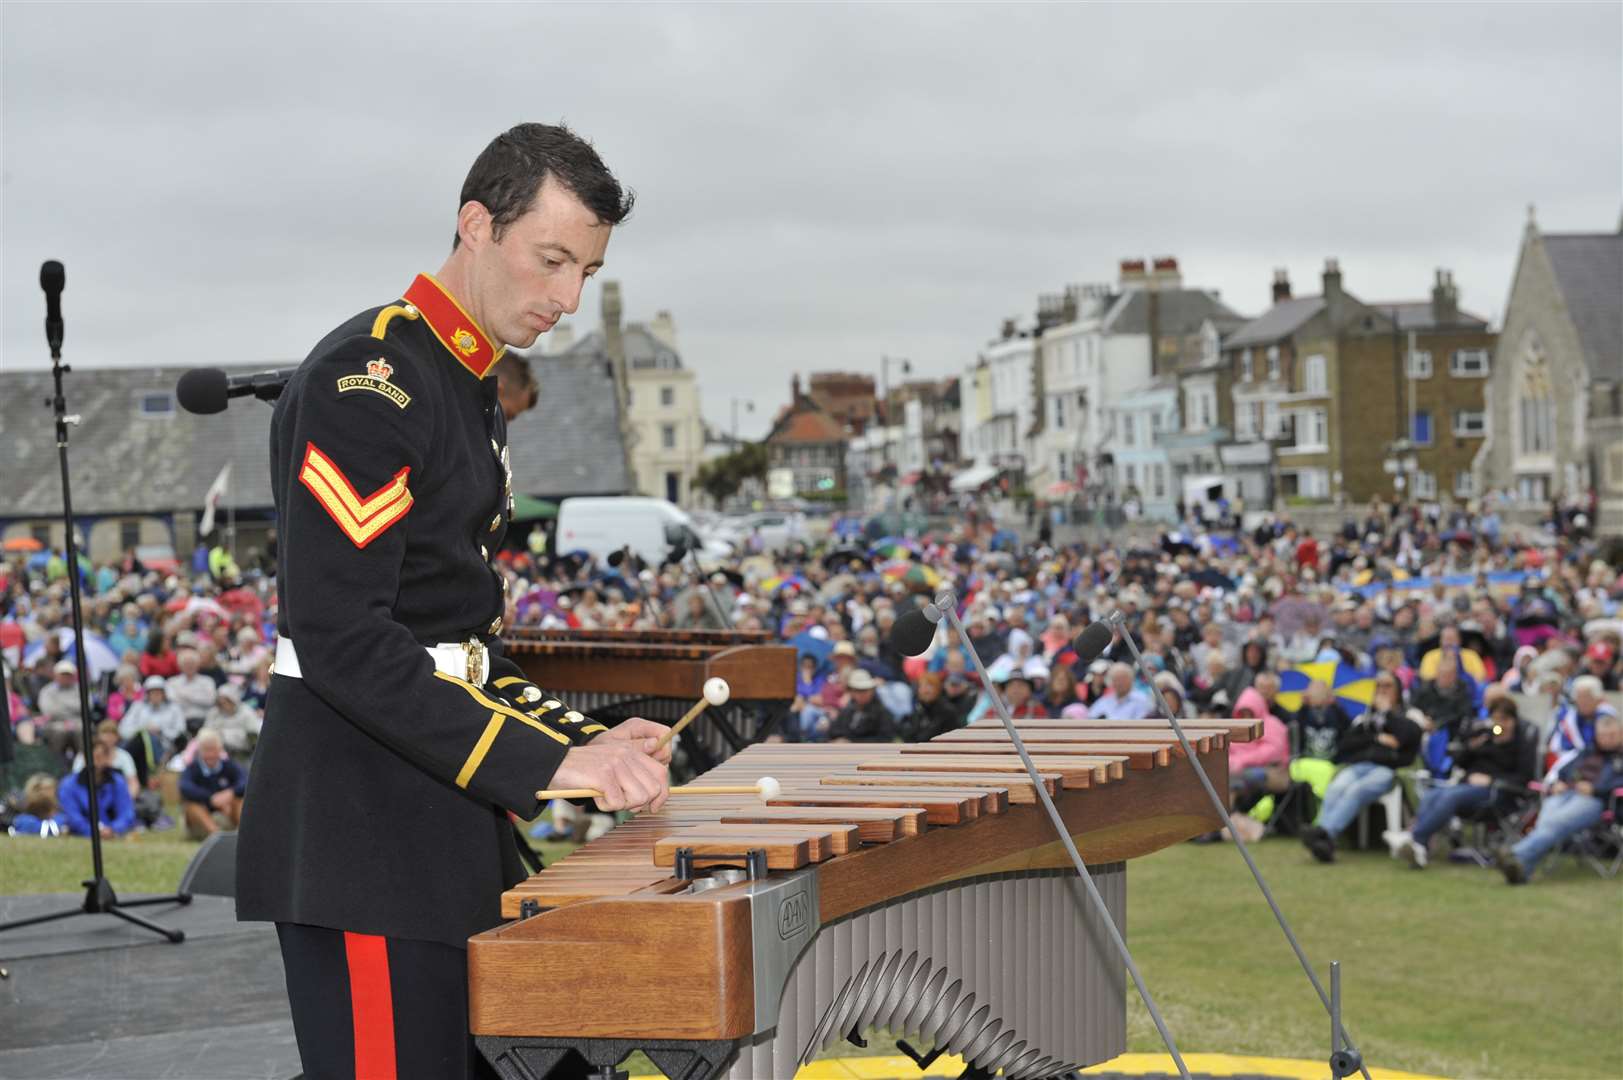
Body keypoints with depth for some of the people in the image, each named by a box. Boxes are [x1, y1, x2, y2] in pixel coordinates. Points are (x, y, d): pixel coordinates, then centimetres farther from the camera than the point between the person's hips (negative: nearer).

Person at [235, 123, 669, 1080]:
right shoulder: (366, 382, -13)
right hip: (357, 834, -10)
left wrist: (592, 744, 8)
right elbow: (340, 635, -22)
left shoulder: (473, 393, 17)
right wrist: (547, 762, -23)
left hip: (438, 836, 10)